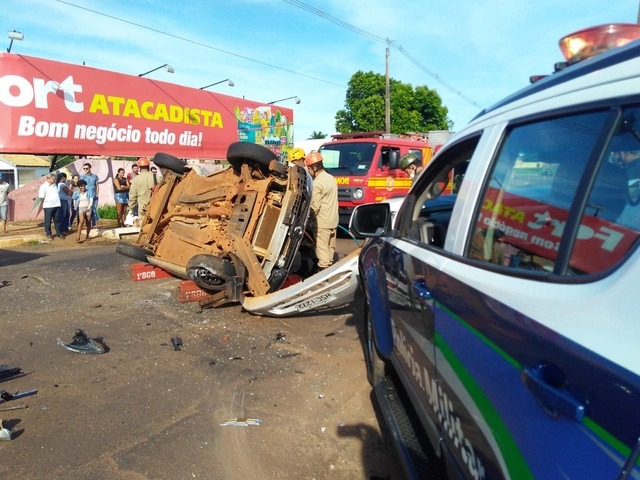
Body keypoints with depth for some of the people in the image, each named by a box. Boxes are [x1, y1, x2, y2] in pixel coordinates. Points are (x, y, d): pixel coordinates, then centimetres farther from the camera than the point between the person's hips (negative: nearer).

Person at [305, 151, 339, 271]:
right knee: (330, 247, 15)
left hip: (322, 222, -9)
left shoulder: (317, 183, -17)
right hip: (333, 220, 9)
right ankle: (330, 266, 25)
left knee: (322, 248, -3)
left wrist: (311, 216, -1)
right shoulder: (331, 178, 10)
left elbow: (314, 206, -18)